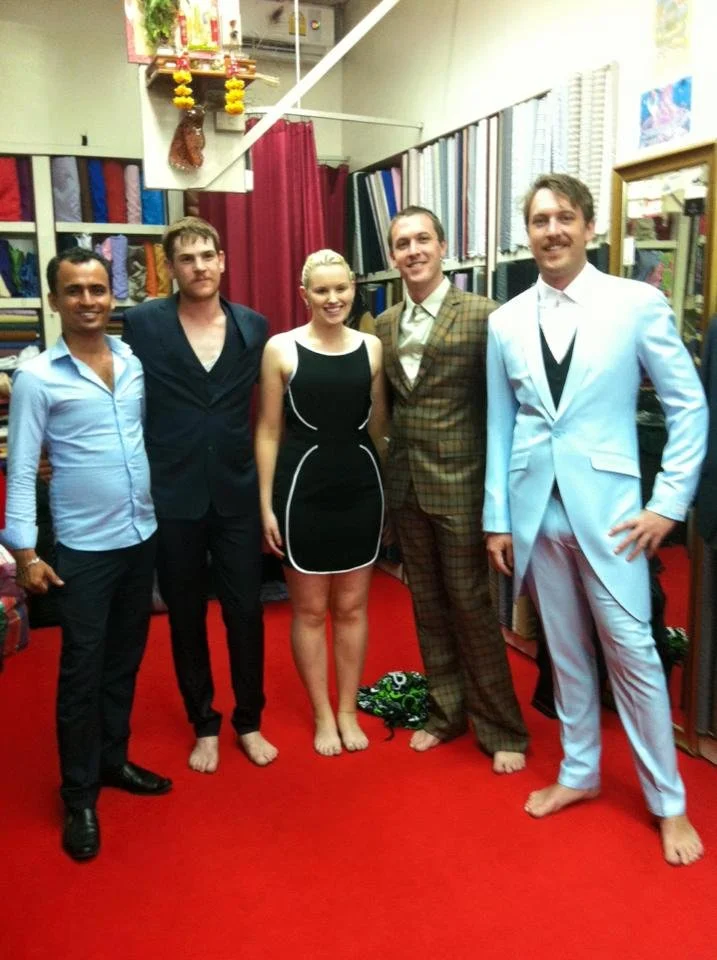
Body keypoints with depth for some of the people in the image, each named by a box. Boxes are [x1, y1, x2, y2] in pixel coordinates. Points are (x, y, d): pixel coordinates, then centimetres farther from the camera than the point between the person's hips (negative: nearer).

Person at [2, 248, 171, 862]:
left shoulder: (136, 364, 3)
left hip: (142, 536, 4)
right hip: (83, 548, -4)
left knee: (125, 660, 17)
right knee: (82, 669, 5)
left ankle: (113, 760, 35)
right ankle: (79, 796, 22)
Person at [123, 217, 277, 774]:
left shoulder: (254, 327, 3)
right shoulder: (142, 324, -5)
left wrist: (268, 487, 5)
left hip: (237, 493, 1)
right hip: (172, 496, -1)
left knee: (245, 611, 8)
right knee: (186, 616, 12)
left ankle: (249, 722, 30)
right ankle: (204, 725, 32)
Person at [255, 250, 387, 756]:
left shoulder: (372, 347, 3)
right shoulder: (281, 348, -5)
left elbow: (379, 426, 12)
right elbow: (269, 431, -2)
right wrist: (266, 504, -5)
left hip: (360, 487, 3)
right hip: (304, 489, -2)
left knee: (352, 606, 12)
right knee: (310, 609, 9)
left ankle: (349, 711, 29)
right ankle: (322, 715, 27)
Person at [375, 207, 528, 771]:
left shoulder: (482, 315, -9)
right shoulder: (385, 325, 9)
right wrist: (384, 477, 9)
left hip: (460, 483, -5)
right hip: (406, 485, 6)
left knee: (470, 604, 2)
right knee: (428, 604, 14)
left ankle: (501, 728, 20)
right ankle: (445, 710, 32)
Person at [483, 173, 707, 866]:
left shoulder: (638, 304, -5)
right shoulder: (506, 321, 5)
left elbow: (689, 406, -2)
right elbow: (500, 426, 8)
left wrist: (669, 502, -8)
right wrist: (497, 517, 6)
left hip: (605, 509, -3)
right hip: (537, 511, 4)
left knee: (632, 652, 3)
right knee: (564, 649, 15)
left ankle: (668, 802, 22)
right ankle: (579, 772, 34)